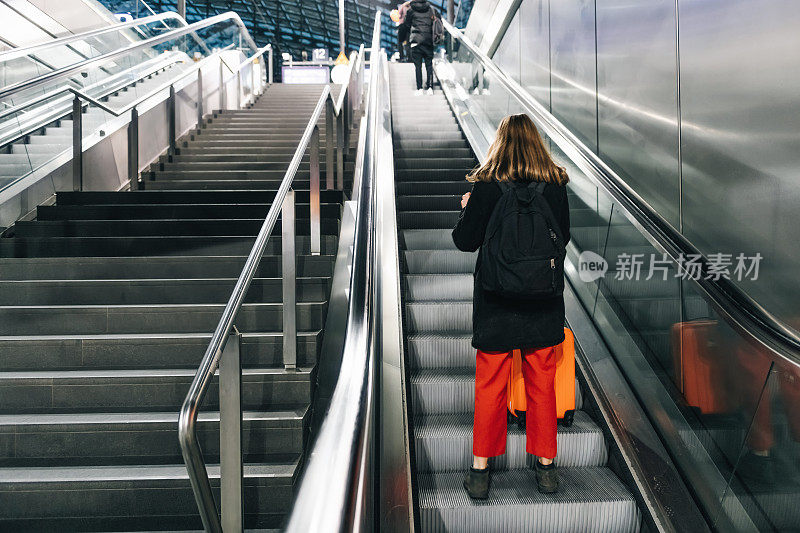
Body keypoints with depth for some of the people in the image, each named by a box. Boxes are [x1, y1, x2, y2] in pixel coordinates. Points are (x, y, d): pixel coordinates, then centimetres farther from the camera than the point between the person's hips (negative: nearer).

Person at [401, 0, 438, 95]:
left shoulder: (411, 9, 1)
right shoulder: (431, 8, 8)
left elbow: (407, 25, 5)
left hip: (416, 41, -2)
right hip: (429, 41, 2)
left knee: (418, 65, 1)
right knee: (429, 65, 7)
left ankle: (419, 88, -3)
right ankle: (430, 88, 4)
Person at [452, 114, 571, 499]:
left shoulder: (487, 186, -11)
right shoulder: (555, 185, -3)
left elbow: (465, 241, -7)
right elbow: (563, 237, 7)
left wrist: (467, 209, 11)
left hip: (496, 301, -2)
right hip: (543, 305, 2)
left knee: (490, 386, 8)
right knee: (542, 385, 14)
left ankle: (480, 471, 16)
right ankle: (546, 467, 25)